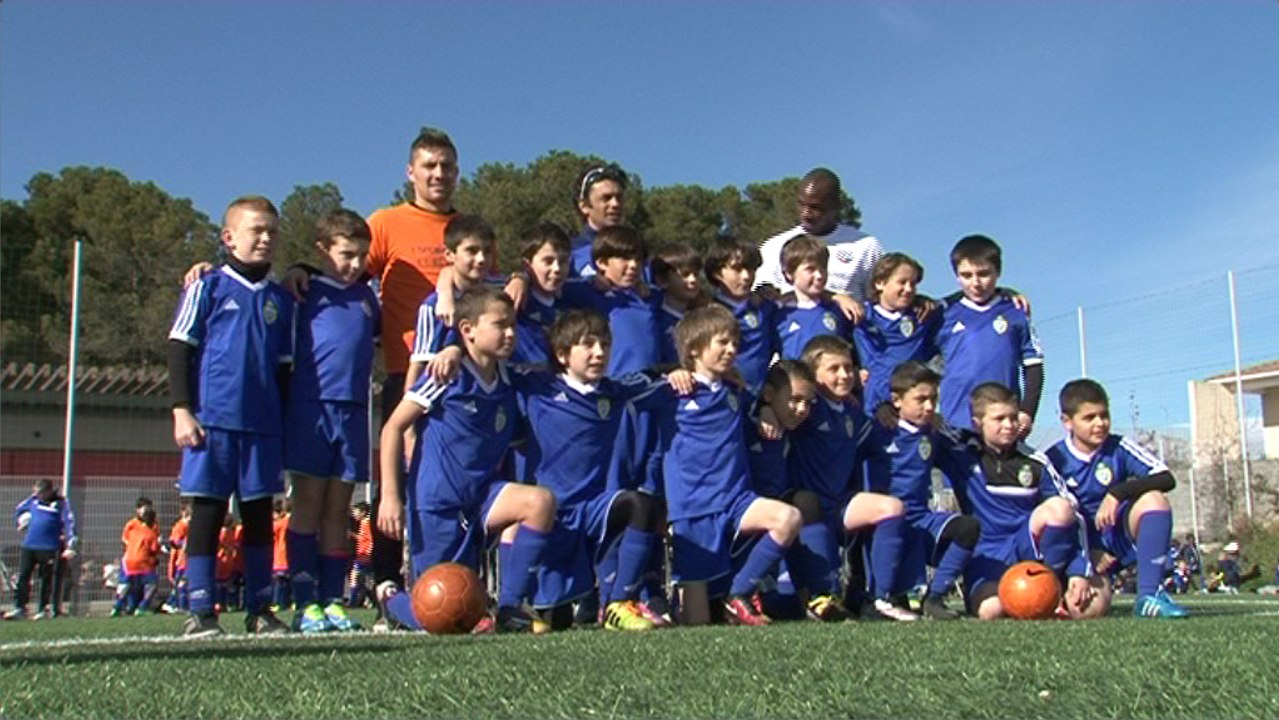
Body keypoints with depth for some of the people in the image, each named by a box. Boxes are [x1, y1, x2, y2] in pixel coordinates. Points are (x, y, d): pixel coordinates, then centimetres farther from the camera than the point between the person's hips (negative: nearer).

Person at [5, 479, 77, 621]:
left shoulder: (60, 503, -6)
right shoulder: (33, 500, 8)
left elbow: (69, 523, -11)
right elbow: (19, 510, 28)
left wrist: (70, 546, -18)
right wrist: (20, 522, 15)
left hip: (49, 549, -4)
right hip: (28, 545, 5)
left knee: (46, 579, 3)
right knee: (22, 577, 1)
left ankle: (43, 609, 12)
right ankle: (19, 608, 6)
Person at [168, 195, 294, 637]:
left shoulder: (282, 300, 12)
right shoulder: (207, 288, 2)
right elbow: (179, 350, 1)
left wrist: (285, 424, 14)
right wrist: (182, 410, -7)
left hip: (264, 425, 4)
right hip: (213, 419, -4)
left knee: (260, 515, 7)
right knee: (207, 513, 1)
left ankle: (260, 609, 14)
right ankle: (200, 613, 6)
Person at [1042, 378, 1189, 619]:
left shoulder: (1119, 448, -4)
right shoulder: (1053, 460, -6)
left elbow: (1166, 478, -16)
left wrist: (1118, 492, -29)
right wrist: (1087, 554, -15)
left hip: (1120, 537, 2)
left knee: (1153, 499, -28)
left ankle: (1149, 595, -25)